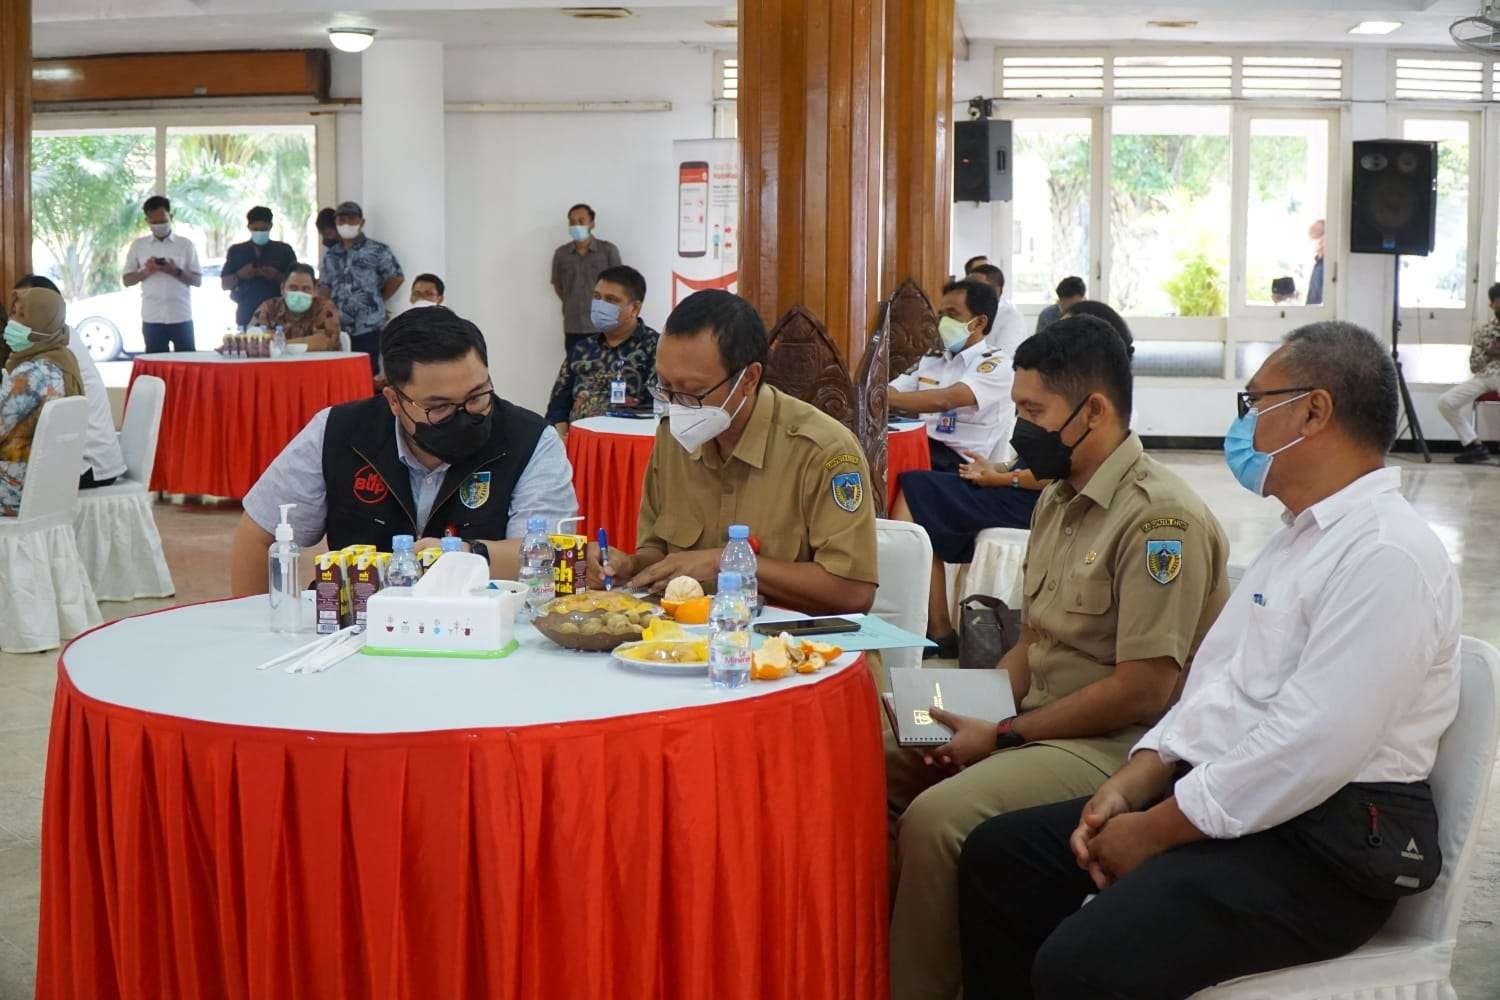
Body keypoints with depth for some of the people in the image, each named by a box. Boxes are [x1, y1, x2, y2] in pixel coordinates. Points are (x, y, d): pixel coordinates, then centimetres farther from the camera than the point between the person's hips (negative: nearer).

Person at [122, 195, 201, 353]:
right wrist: (146, 271, -10)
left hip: (181, 317, -1)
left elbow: (197, 280, 4)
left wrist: (176, 272, -14)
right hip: (152, 319, 1)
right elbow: (127, 280, 9)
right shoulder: (138, 245, 8)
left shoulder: (186, 244, 5)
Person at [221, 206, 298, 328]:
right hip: (246, 316, 1)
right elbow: (224, 284, 12)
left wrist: (277, 276, -14)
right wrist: (239, 276, -8)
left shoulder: (284, 250, 6)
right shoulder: (236, 251, 11)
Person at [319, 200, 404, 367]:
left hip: (368, 328, -4)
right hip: (337, 328, 4)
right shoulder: (330, 256, 16)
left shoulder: (377, 251, 0)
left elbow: (396, 278, 0)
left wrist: (377, 301, 7)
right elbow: (325, 286, 18)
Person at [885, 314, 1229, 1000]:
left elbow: (1143, 690, -21)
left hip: (1113, 746, -9)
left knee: (936, 817, -27)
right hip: (1040, 725, 9)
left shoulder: (1159, 518, -17)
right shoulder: (1056, 501, 12)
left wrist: (1002, 736, -16)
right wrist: (968, 711, 0)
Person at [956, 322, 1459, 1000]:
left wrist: (1155, 831, -17)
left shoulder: (1387, 556, -17)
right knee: (997, 855, 6)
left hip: (1324, 843, -10)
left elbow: (1312, 746, -25)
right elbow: (1213, 685, 18)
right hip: (1217, 796, 10)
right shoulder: (1300, 537, 18)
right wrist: (1129, 787, 2)